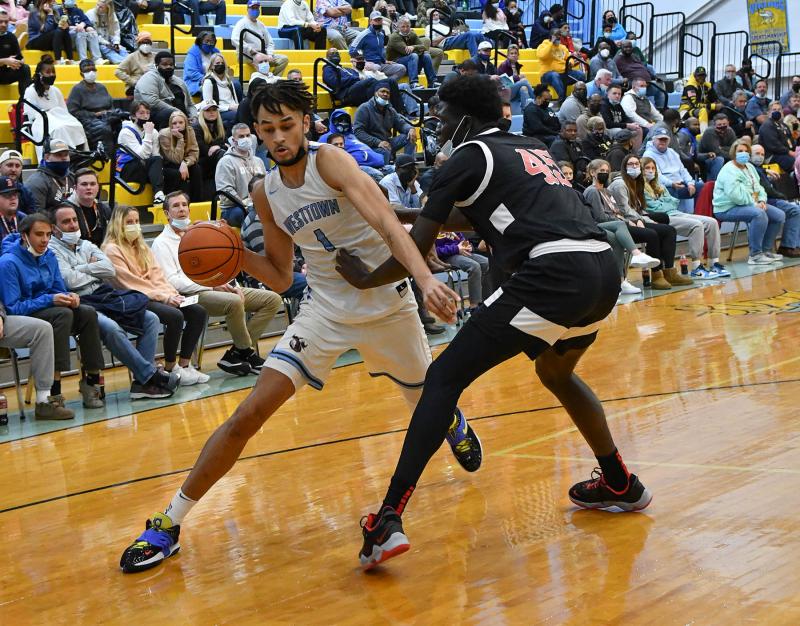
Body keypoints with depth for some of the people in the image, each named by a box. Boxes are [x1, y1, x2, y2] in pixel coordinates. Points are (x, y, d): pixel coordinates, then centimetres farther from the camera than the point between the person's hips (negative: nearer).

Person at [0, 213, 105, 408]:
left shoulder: (49, 257, 5)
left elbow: (59, 290, 13)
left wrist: (69, 297, -12)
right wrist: (50, 300, -25)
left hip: (48, 311, 7)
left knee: (88, 313, -18)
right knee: (63, 314, -32)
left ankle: (91, 380, -13)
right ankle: (53, 392, -36)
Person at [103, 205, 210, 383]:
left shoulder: (142, 247, 20)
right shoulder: (112, 250, -6)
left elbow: (157, 275, 13)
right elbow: (130, 283, -14)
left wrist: (172, 294, -7)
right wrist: (163, 297, -19)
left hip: (154, 296, 8)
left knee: (198, 312, -10)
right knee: (175, 316, -31)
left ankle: (184, 365, -6)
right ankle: (170, 369, -15)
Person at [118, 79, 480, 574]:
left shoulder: (329, 161, -17)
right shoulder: (266, 194, 0)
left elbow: (386, 222, -30)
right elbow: (281, 278, 9)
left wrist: (425, 278, -45)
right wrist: (236, 255, -10)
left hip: (388, 304, -3)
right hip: (327, 310, 3)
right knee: (250, 413, -12)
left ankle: (453, 421, 61)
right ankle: (170, 523, -5)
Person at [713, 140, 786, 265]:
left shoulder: (749, 167, 15)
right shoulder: (729, 171, -16)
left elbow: (758, 187, 20)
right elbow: (736, 195, -26)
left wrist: (762, 200, -1)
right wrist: (754, 203, -21)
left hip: (751, 204, 10)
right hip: (728, 208, -10)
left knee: (779, 215, -1)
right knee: (759, 214, -35)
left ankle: (767, 250, 10)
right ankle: (755, 255, -28)